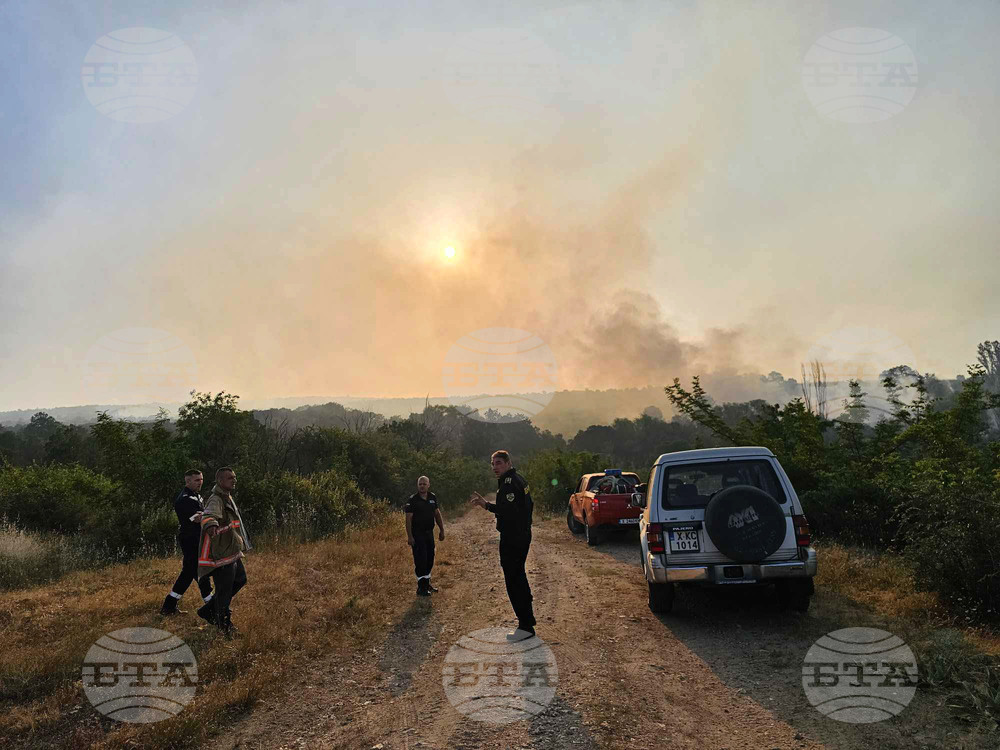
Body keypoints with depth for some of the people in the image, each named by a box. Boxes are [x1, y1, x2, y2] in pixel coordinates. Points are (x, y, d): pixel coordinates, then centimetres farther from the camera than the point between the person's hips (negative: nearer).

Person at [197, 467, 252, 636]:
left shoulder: (228, 498, 13)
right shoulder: (216, 500, -19)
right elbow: (208, 515, -41)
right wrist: (211, 525, -63)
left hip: (232, 552, 10)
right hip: (222, 554, -10)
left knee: (240, 579, 20)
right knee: (224, 589, 0)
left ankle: (212, 608, 32)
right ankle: (225, 625, 14)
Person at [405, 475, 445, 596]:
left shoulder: (433, 497, 5)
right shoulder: (412, 499, -12)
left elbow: (437, 514, 14)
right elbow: (408, 518, -13)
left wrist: (442, 530, 13)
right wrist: (409, 536, -17)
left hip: (429, 533, 6)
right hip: (417, 534, -6)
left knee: (429, 559, 13)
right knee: (420, 560, -6)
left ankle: (427, 583, 28)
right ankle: (421, 587, 1)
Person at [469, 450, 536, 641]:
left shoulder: (509, 482, -19)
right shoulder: (519, 479, 14)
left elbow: (509, 511, -30)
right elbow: (528, 506, 22)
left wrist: (486, 505, -30)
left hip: (512, 539, -11)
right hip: (522, 536, 11)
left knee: (514, 580, -7)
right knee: (518, 575, 23)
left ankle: (525, 626, -4)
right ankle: (527, 616, 36)